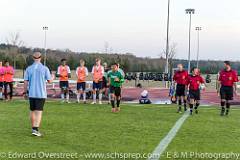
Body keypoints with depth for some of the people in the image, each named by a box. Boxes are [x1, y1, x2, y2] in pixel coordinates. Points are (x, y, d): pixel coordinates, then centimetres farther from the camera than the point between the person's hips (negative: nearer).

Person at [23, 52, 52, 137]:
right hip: (41, 94, -3)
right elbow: (49, 80, 0)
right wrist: (53, 77, 22)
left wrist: (25, 92, 11)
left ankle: (33, 128, 25)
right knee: (39, 112, -4)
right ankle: (35, 129, -15)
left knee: (32, 111, 15)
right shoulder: (45, 68, -6)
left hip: (31, 94, 3)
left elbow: (26, 82, 1)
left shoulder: (29, 69, 1)